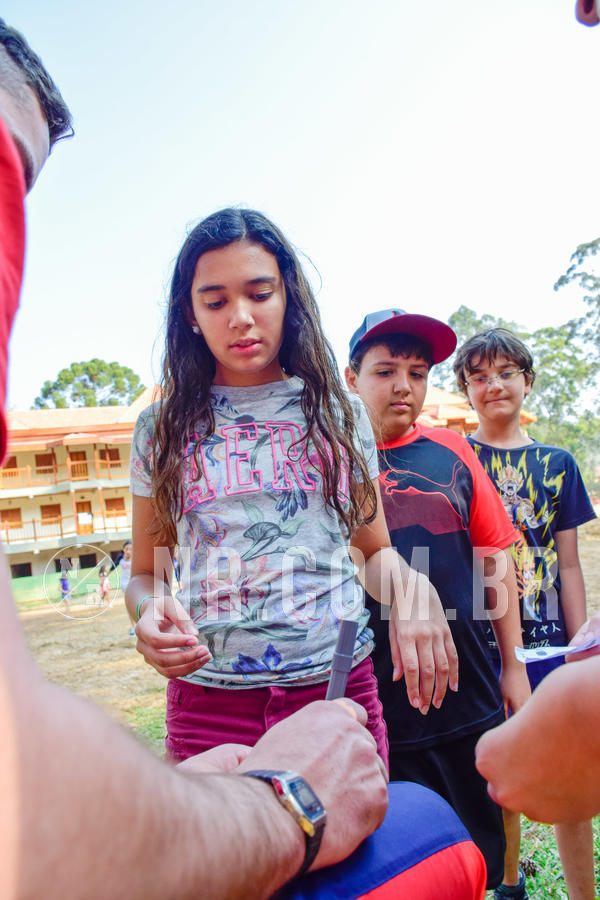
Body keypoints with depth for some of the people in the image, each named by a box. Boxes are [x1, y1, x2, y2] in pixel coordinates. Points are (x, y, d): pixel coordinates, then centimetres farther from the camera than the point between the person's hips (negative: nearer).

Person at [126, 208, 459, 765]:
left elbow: (374, 550, 10)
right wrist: (149, 612, -14)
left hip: (340, 684, 1)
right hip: (210, 698, 0)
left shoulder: (338, 414, 5)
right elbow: (145, 574, 9)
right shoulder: (161, 430, 3)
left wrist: (411, 589, -12)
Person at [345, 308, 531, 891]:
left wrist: (513, 666, 8)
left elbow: (495, 562, 8)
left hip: (470, 699, 3)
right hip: (378, 709, -3)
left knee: (481, 857, 21)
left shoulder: (451, 453, 2)